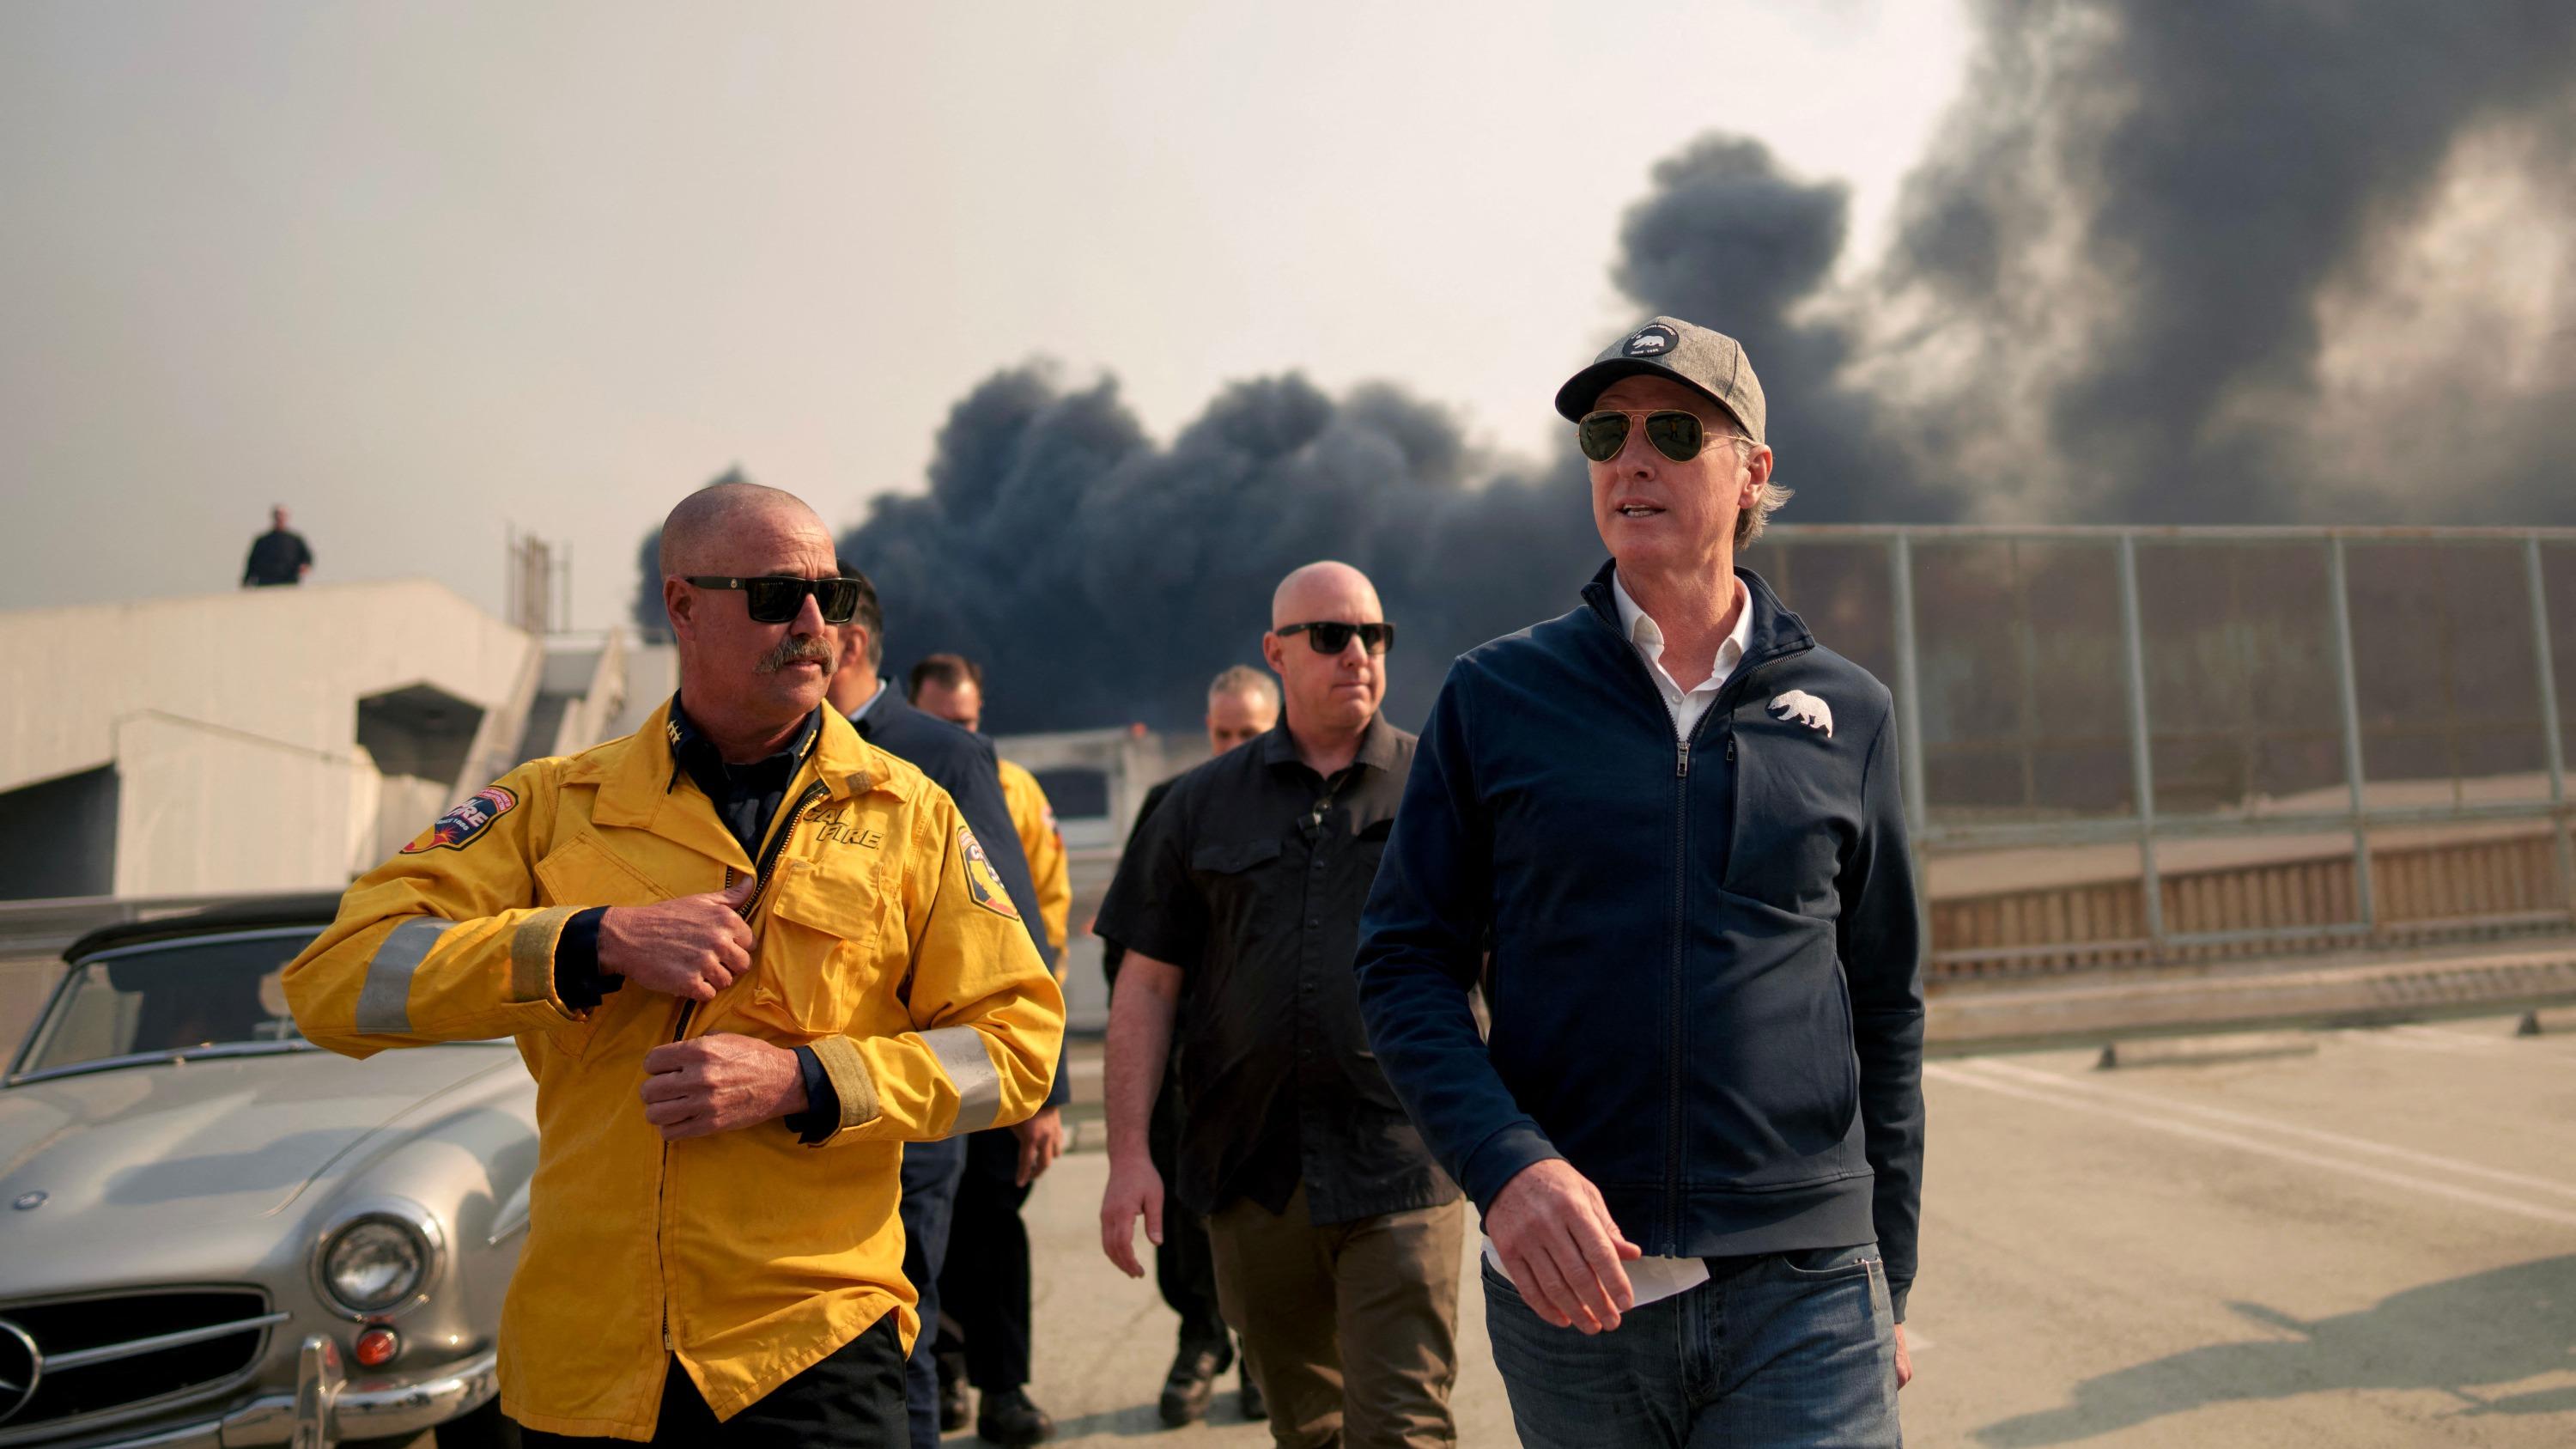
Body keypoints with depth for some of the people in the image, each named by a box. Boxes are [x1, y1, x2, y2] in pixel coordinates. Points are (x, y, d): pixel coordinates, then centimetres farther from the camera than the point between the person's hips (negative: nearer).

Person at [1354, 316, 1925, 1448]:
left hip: (1802, 1299, 0)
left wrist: (1888, 1283, 12)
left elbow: (1885, 1011, 11)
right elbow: (1407, 967, 0)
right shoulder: (1494, 696, 2)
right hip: (1569, 1286, 0)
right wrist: (1504, 1165, -16)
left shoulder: (1847, 714, 6)